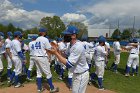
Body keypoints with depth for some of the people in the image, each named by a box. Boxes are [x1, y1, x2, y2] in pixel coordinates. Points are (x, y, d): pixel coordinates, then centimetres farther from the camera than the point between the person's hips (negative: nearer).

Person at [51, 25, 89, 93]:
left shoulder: (78, 47, -29)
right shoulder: (71, 45, 1)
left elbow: (69, 64, -31)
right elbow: (67, 59, 7)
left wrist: (56, 53, -29)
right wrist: (57, 51, -7)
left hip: (81, 75, -9)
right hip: (76, 74, 10)